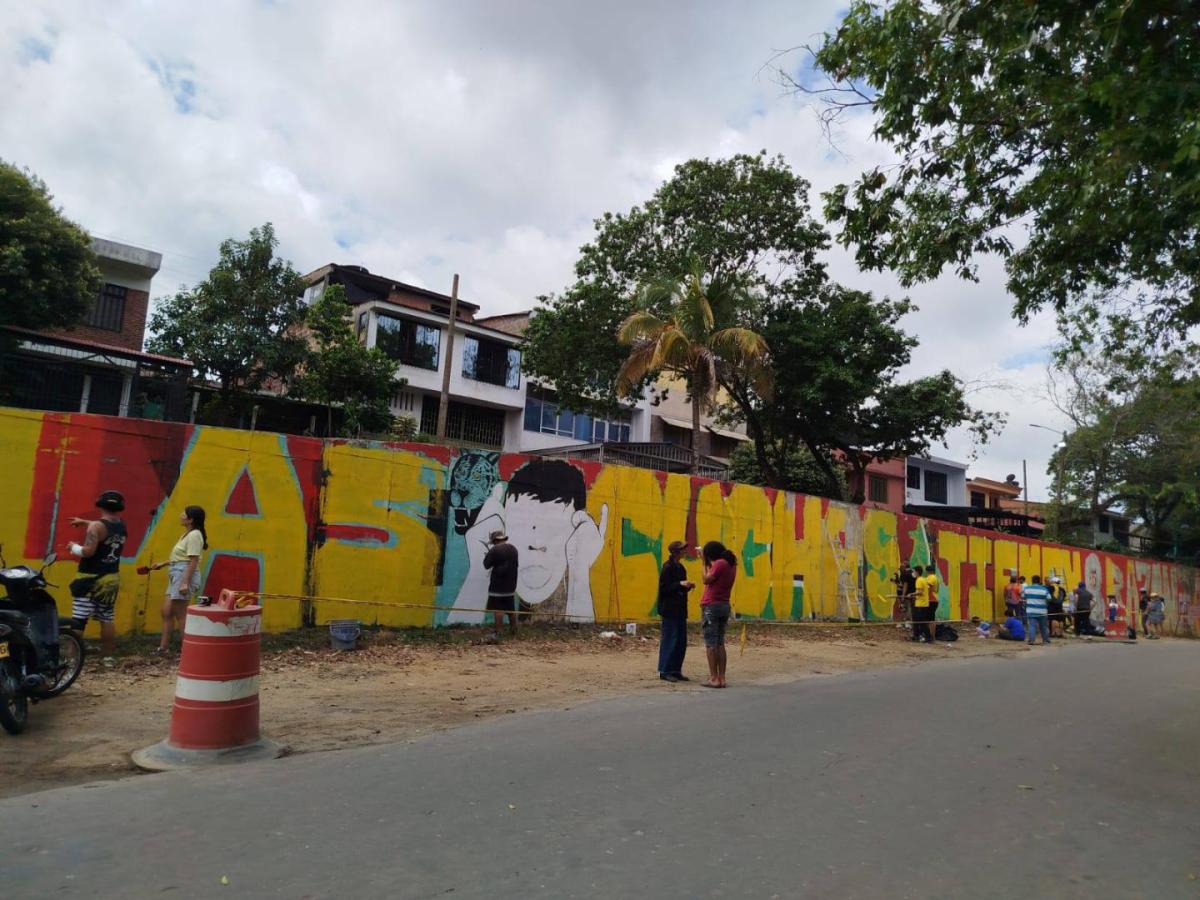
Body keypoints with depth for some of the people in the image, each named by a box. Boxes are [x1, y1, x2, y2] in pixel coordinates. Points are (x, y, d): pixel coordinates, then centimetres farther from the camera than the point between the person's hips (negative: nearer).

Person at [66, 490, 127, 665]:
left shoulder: (96, 526, -15)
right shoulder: (122, 526, 6)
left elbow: (88, 551, -21)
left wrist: (74, 547, -2)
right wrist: (84, 521, 37)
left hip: (91, 579, -6)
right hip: (112, 578, 7)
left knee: (78, 621, -2)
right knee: (107, 620, 11)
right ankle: (108, 657, 16)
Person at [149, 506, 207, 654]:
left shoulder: (194, 535, -15)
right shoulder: (187, 534, 17)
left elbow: (193, 561, -21)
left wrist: (185, 582, -25)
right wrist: (163, 564, 33)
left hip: (185, 574, -10)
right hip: (176, 575, 10)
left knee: (180, 615, -6)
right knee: (166, 612, 13)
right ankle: (163, 647, 20)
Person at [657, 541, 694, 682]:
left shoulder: (680, 567, 14)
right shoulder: (668, 567, -12)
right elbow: (663, 588, -15)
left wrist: (688, 586, 2)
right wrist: (680, 584, -20)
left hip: (680, 609, 9)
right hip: (670, 610, -9)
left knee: (681, 641, 9)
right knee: (670, 640, -4)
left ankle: (676, 671, 17)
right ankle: (665, 671, 4)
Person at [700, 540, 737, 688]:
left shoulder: (720, 563, -14)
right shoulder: (731, 564, 11)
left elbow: (706, 579, -13)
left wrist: (704, 562, -4)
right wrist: (706, 562, 15)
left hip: (711, 605, -8)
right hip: (725, 605, 9)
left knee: (710, 643, -4)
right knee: (720, 643, 11)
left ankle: (714, 678, -5)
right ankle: (722, 678, 10)